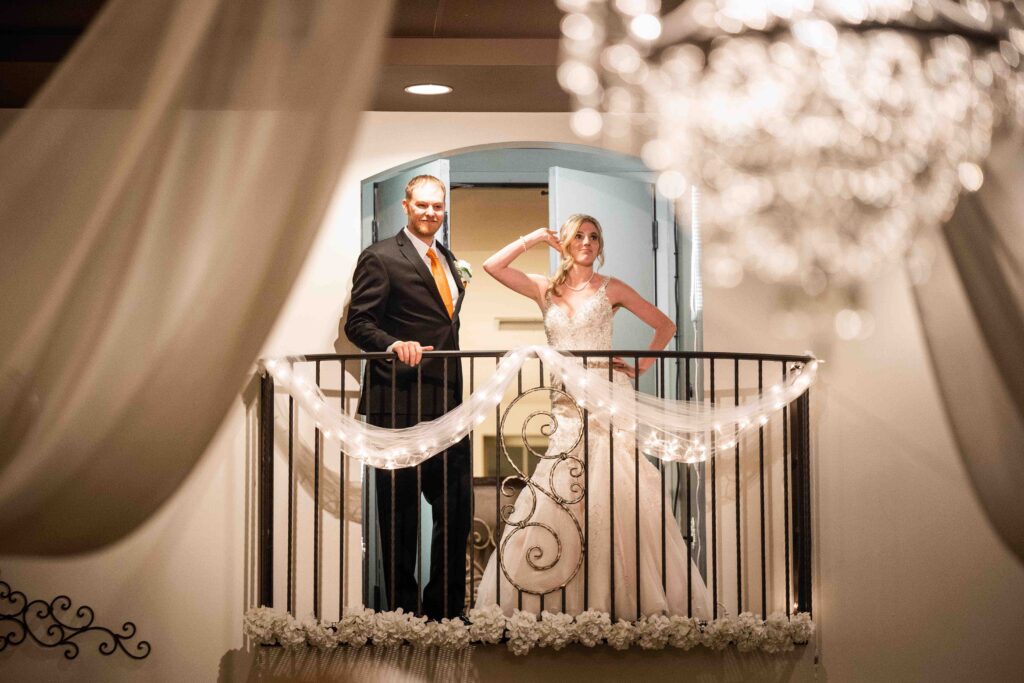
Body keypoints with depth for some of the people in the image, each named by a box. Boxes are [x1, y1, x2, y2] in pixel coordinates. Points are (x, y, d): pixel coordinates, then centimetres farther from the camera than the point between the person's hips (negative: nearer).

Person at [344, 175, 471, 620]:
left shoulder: (447, 260, 19)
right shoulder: (380, 258, -4)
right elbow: (358, 323, -9)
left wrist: (459, 391, 17)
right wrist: (395, 344, -28)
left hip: (446, 402, 7)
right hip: (399, 404, -7)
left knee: (457, 508, 7)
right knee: (400, 515, 2)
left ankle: (445, 609, 18)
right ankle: (400, 609, 11)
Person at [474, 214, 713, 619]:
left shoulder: (610, 290, 8)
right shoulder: (546, 290, 14)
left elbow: (665, 326, 13)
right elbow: (492, 267, 5)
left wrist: (642, 366, 4)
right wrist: (534, 238, 6)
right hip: (567, 405, 3)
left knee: (616, 498, -10)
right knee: (559, 501, -3)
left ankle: (625, 600, -6)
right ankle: (565, 603, 0)